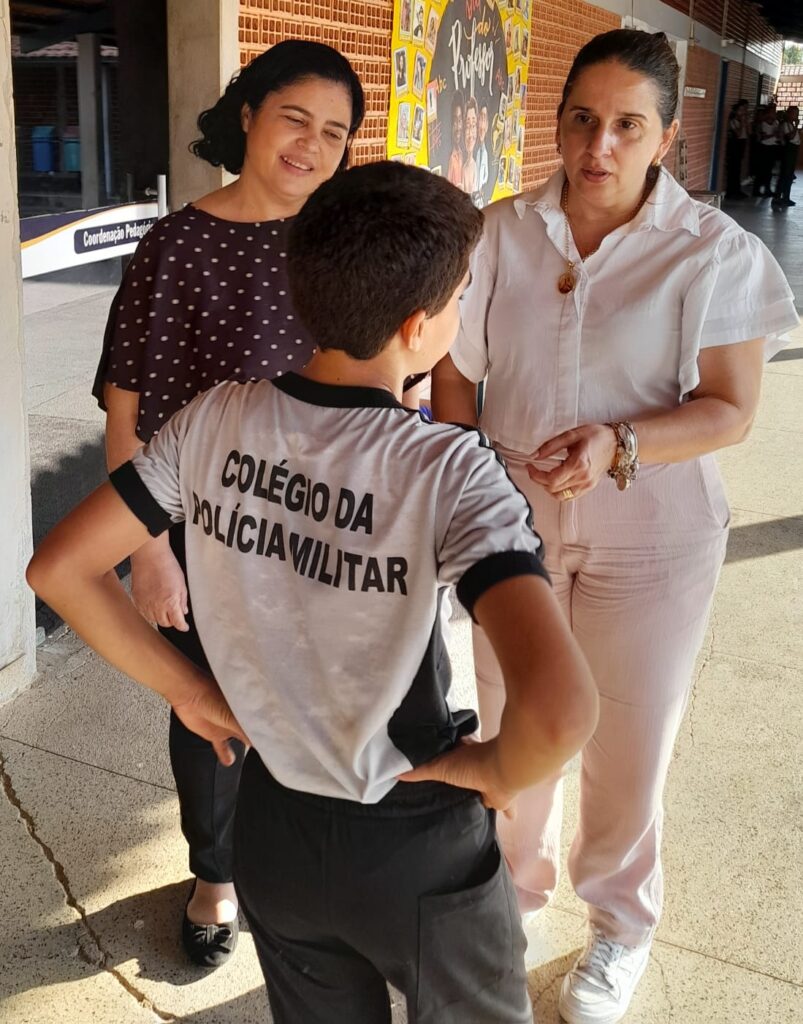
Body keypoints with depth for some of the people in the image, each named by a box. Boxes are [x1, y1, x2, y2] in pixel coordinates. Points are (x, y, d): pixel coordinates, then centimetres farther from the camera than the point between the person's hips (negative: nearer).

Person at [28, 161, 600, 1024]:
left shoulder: (215, 421, -12)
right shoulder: (449, 471, -26)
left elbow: (59, 568, -6)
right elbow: (561, 709, -38)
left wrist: (184, 687, 3)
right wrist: (499, 770, -16)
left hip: (272, 831, 4)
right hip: (417, 853, -4)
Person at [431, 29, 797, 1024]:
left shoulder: (714, 252, -12)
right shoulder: (504, 232, -4)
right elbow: (455, 371, 3)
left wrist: (621, 443, -29)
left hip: (646, 536, -2)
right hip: (515, 520, 3)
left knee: (628, 745, 9)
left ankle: (619, 927, 37)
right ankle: (518, 880, 47)